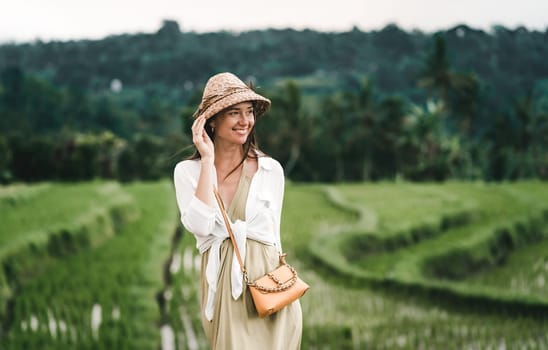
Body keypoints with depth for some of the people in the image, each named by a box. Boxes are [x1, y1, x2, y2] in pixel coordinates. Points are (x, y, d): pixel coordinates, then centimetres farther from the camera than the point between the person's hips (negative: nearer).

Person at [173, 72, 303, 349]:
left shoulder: (270, 170, 1)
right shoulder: (187, 171, 0)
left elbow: (271, 235, 9)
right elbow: (201, 226, -16)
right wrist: (208, 160, -13)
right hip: (221, 287, 0)